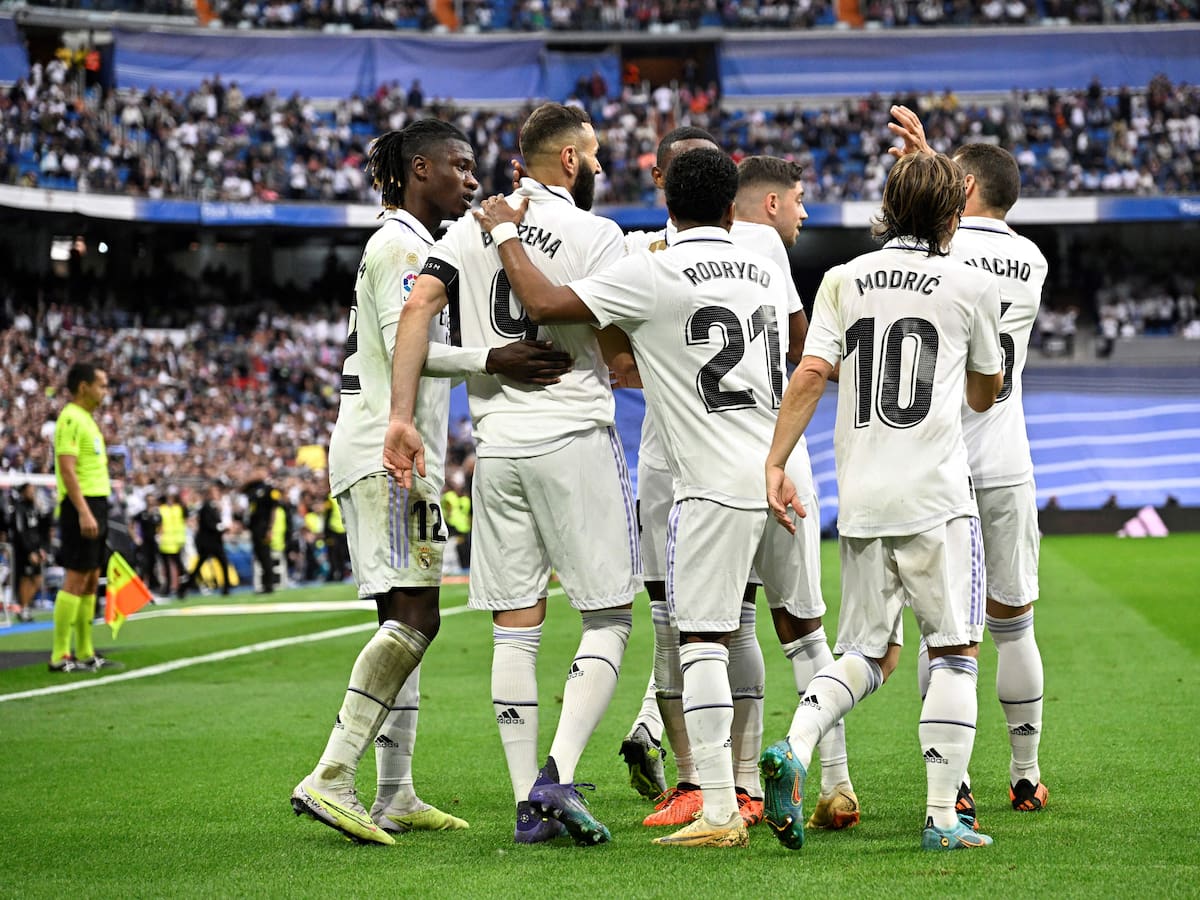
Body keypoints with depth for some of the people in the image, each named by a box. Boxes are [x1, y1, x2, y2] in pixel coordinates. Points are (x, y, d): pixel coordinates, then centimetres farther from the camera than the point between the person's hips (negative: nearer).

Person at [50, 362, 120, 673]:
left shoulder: (86, 419, 18)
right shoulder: (71, 419, -13)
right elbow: (67, 470, -20)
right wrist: (84, 512, -25)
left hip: (95, 507, 10)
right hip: (81, 507, -10)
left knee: (91, 580, 11)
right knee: (75, 579, -10)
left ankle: (85, 653, 15)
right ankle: (60, 656, -9)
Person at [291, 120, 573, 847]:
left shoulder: (416, 247, 22)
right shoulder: (400, 245, -9)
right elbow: (404, 346, -21)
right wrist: (490, 360, -30)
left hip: (401, 457, 11)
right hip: (386, 453, -11)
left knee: (407, 621, 9)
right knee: (415, 616, -17)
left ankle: (396, 798, 9)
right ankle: (330, 780, -22)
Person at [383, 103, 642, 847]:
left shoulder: (473, 228, 10)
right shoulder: (595, 236, -5)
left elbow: (417, 308, -2)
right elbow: (619, 357, -7)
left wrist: (403, 417, -2)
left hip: (496, 446, 5)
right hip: (575, 438, -5)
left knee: (515, 627, 8)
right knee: (609, 618, 3)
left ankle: (529, 804, 6)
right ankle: (559, 776, -13)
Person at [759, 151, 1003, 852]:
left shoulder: (844, 280, 9)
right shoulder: (972, 287, 3)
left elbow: (812, 373, -3)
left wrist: (776, 463, -2)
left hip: (861, 498, 4)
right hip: (936, 492, -4)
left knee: (870, 651, 14)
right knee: (955, 652, 3)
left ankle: (795, 748, -11)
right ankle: (943, 815, -3)